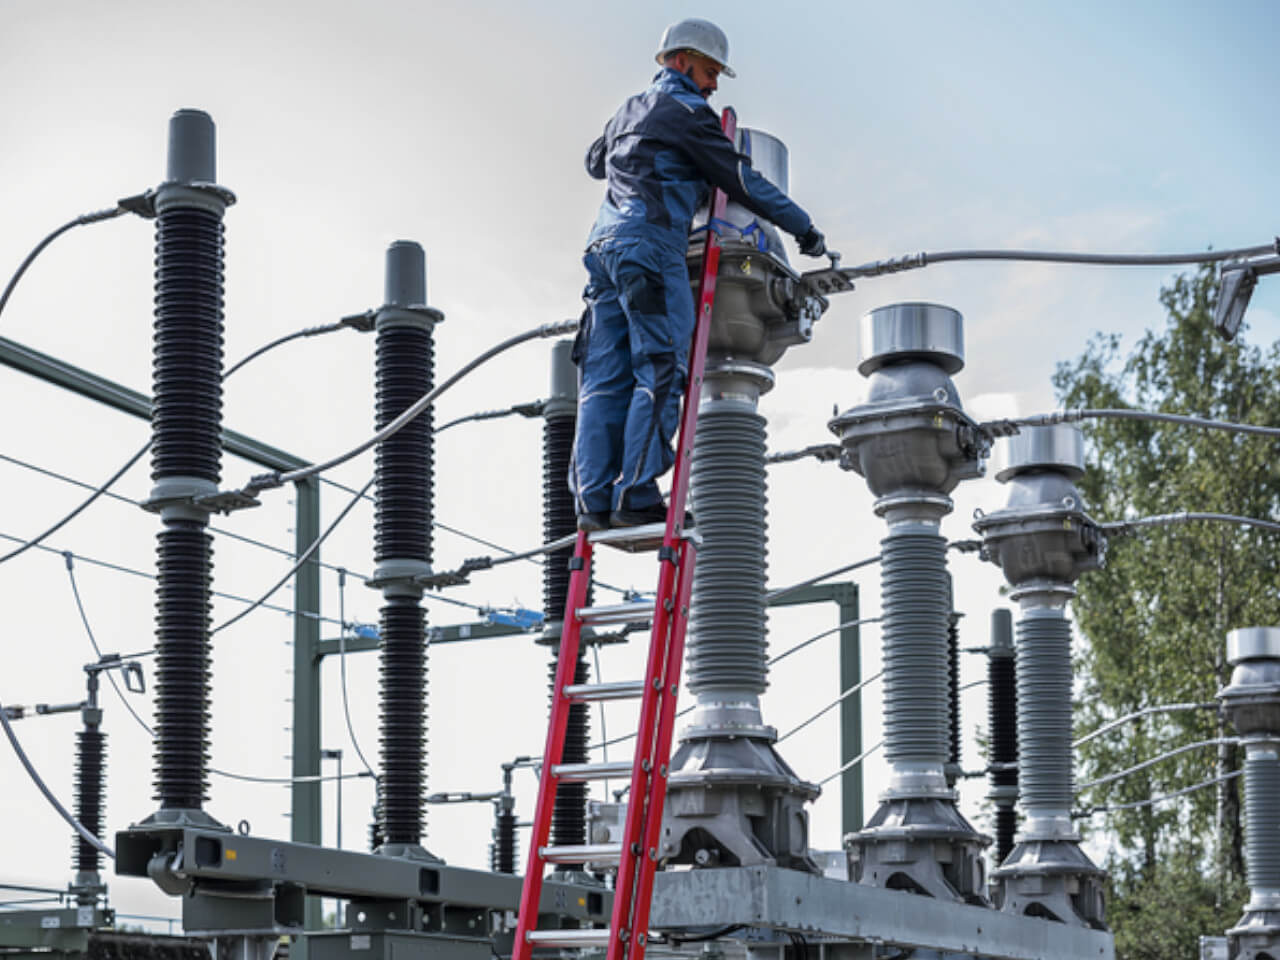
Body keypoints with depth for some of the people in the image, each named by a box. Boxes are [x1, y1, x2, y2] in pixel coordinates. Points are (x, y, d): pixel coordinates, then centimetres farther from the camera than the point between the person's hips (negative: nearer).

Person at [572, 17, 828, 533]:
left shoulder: (629, 111, 25)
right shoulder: (685, 110, 1)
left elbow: (595, 161, 45)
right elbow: (740, 179, -2)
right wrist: (803, 227, 4)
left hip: (604, 243, 8)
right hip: (651, 245, -8)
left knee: (606, 379, 1)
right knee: (659, 373, -11)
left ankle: (594, 499, -7)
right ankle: (636, 496, -21)